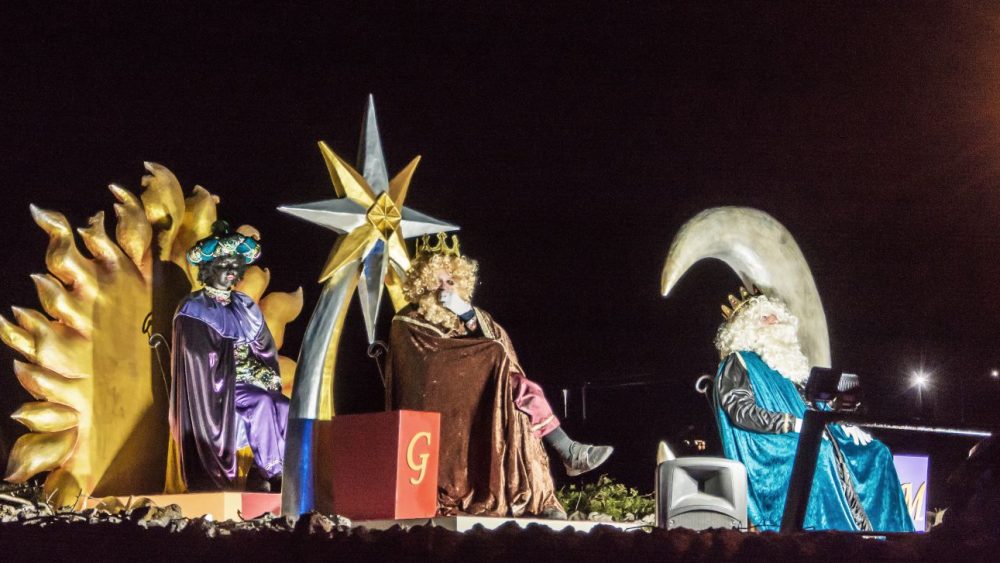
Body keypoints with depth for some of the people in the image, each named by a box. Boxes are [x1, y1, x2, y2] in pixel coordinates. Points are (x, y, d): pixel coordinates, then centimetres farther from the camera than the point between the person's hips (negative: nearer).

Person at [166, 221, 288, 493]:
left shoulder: (246, 307, 14)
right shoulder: (194, 310, -5)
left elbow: (265, 351, 14)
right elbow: (199, 361, -13)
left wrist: (267, 376, -6)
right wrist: (248, 375, -17)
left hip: (246, 386, 6)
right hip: (213, 392, -6)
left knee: (285, 410, -21)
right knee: (263, 406, -30)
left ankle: (264, 475, -17)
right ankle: (268, 475, -18)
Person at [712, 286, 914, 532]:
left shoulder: (786, 364, 26)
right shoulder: (738, 363, 3)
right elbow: (741, 412, -11)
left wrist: (842, 426, 6)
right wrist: (794, 424, -18)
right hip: (769, 452, -8)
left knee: (875, 453, -5)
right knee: (816, 456, -36)